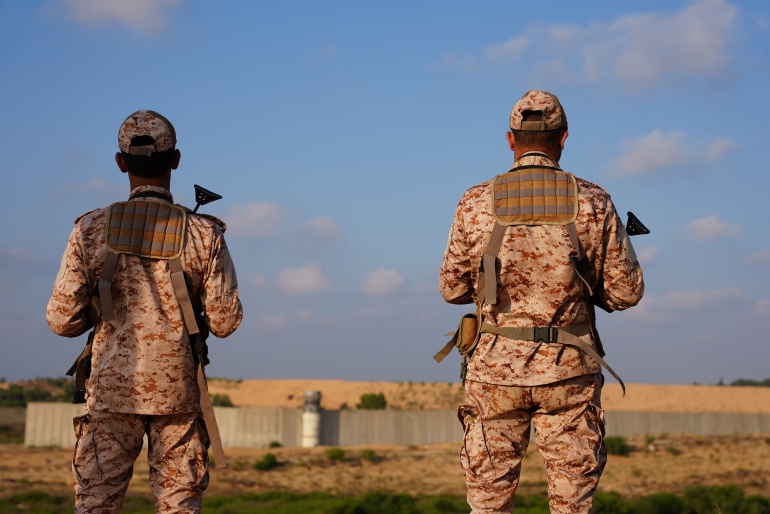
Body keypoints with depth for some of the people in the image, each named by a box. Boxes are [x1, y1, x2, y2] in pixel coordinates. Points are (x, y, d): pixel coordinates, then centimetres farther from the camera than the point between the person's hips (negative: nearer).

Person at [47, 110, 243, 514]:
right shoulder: (204, 234, -6)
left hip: (112, 388, 1)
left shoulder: (91, 230, -4)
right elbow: (224, 322, -4)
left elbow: (62, 320, -3)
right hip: (178, 390, 0)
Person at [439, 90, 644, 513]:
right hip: (569, 369, 0)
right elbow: (626, 292, 1)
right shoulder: (593, 203, -2)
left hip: (496, 367, 0)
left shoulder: (477, 204, -2)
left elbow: (452, 288, 6)